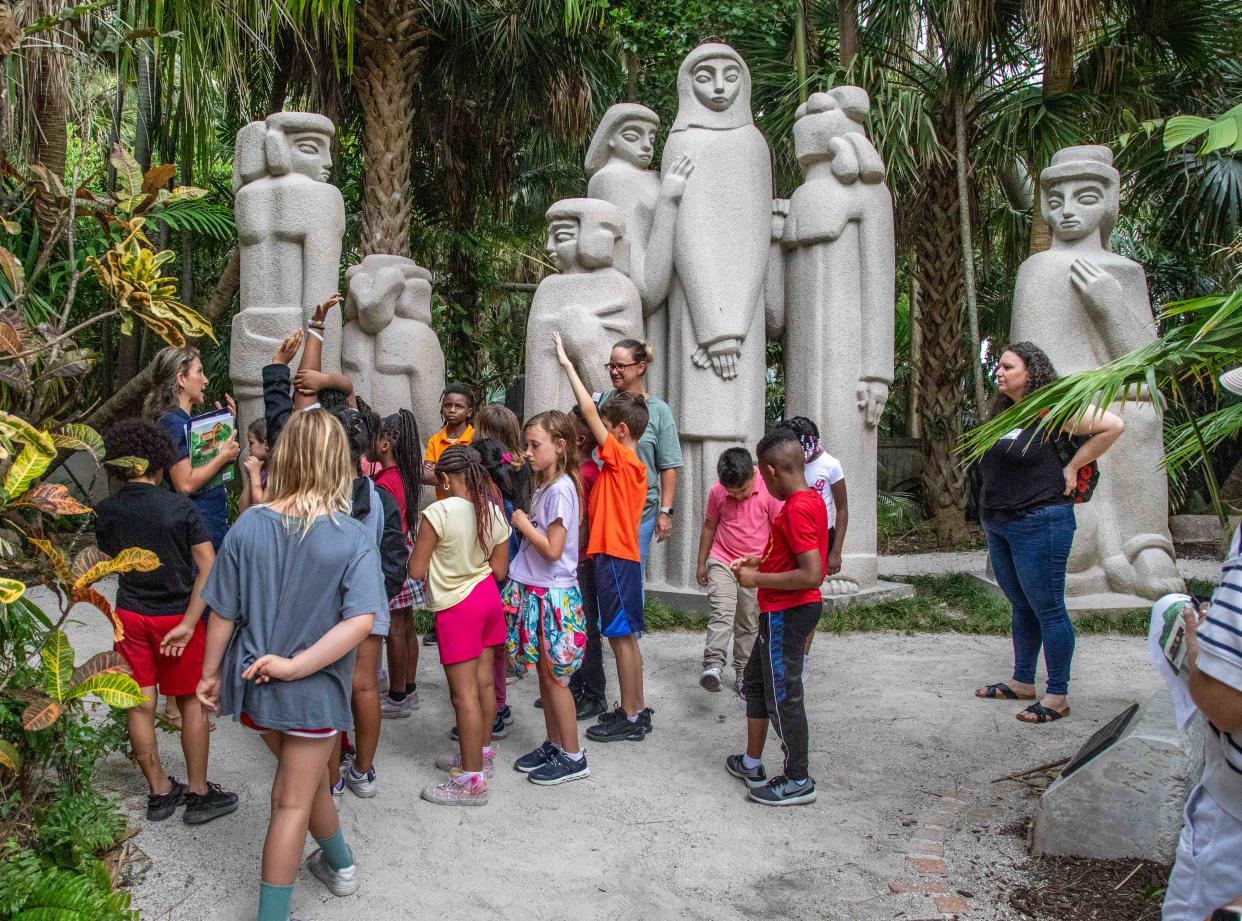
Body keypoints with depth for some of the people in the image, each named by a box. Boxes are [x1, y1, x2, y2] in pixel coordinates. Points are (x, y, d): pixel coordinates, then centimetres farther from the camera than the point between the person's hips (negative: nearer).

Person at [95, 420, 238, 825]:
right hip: (177, 615, -3)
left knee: (140, 705, 11)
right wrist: (189, 623, -18)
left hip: (129, 616, 3)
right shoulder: (179, 507, -14)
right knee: (191, 701, 9)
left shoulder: (106, 512, -5)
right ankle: (198, 794, 15)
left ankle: (159, 792, 22)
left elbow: (111, 559, 11)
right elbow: (208, 567, -19)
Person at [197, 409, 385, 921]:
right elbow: (361, 620, -27)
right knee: (293, 802, 11)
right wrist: (296, 665, -21)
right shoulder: (354, 538, -17)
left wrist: (211, 673, 9)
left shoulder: (248, 526, -10)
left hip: (255, 687, 4)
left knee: (307, 779, 26)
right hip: (315, 693, -4)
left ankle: (341, 864, 47)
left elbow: (223, 612, -4)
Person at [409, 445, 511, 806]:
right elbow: (499, 570, 5)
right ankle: (480, 754, 32)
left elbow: (417, 570, -14)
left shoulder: (437, 513, -18)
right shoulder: (494, 512, -1)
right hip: (488, 598, 7)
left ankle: (472, 780, 5)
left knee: (464, 694, -1)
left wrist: (421, 552, 6)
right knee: (484, 682, 17)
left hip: (456, 606, -7)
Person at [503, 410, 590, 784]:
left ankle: (573, 756, 13)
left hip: (552, 595, -9)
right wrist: (524, 524, -1)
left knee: (554, 677, 1)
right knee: (545, 674, 16)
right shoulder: (544, 487, 10)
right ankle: (553, 745, 28)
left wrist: (523, 524, -13)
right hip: (535, 591, 9)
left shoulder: (560, 489, -19)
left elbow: (553, 549, -22)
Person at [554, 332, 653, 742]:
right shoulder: (633, 465, 14)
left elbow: (588, 411, -17)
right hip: (621, 554, 9)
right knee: (625, 636, 15)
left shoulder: (620, 458, -13)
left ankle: (629, 718, 5)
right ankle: (637, 709, 24)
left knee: (621, 636, -2)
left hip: (615, 557, -9)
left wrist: (567, 364, -13)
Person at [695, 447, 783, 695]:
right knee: (722, 612, -18)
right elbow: (709, 526, 7)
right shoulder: (717, 491, -6)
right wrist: (701, 563, 11)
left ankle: (743, 673, 17)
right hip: (722, 561, 0)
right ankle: (713, 665, -28)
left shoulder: (769, 491, -13)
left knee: (749, 622, 7)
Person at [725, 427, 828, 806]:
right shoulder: (812, 499, 7)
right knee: (756, 681, 21)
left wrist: (758, 580, -21)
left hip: (786, 614, -11)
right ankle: (752, 763, 34)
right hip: (785, 610, 11)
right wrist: (760, 562, 11)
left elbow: (812, 575, -30)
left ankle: (798, 781, 17)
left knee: (783, 696, 3)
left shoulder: (796, 509, -24)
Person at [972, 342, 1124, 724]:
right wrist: (988, 519, 14)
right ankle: (1022, 682, 29)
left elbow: (1113, 425, -17)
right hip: (998, 526, 9)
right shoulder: (1003, 413, 11)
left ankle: (1057, 697, 6)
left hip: (1038, 522, -9)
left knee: (1047, 609, -2)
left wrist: (1072, 467, -13)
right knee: (1021, 606, 17)